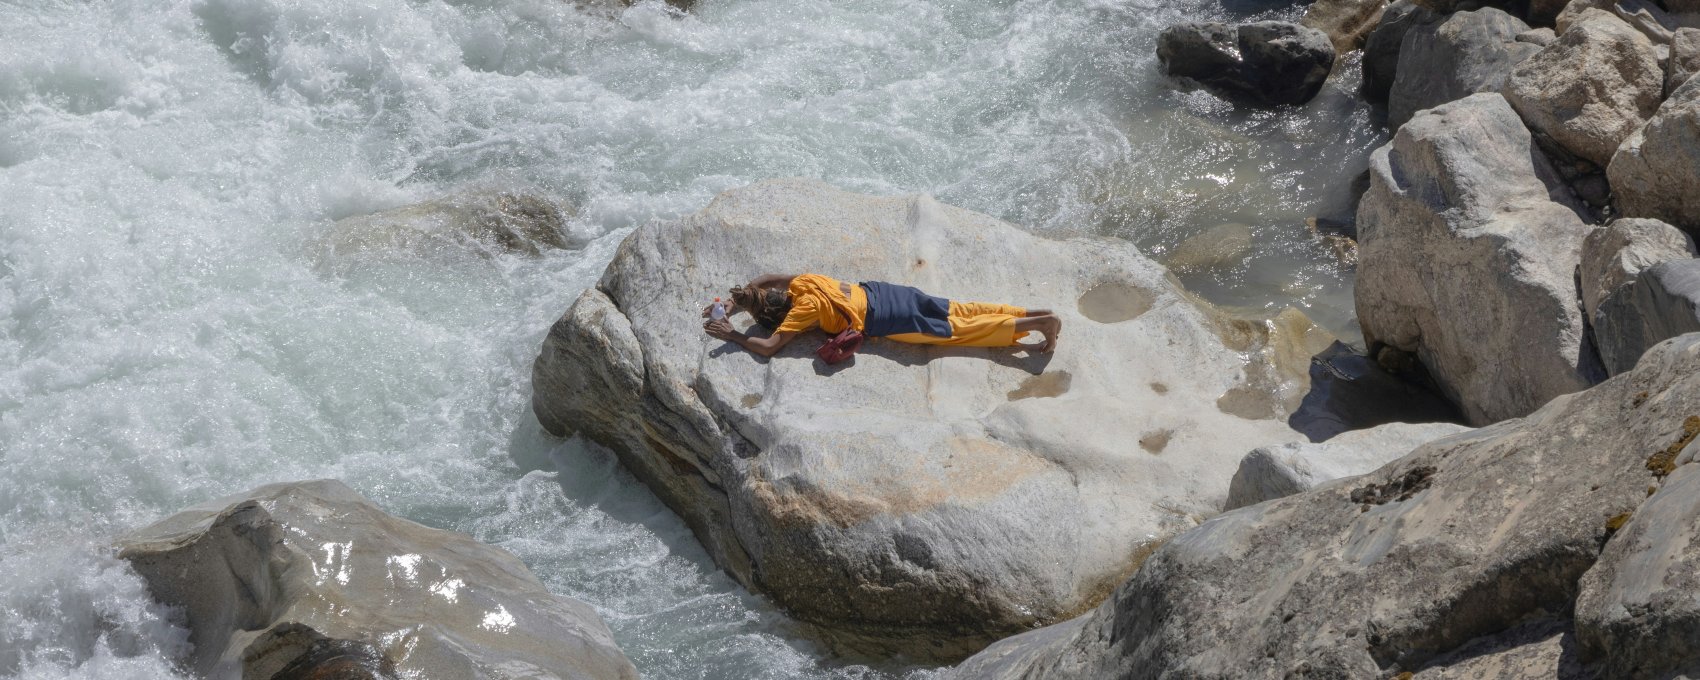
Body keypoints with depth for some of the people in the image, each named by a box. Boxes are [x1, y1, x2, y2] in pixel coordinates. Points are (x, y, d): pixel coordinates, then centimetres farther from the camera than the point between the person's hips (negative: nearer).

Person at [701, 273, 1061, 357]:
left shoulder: (803, 308, -20)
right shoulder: (801, 282, 2)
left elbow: (768, 347, -27)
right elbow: (765, 279, 22)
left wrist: (731, 335, -15)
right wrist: (735, 303, 13)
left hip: (883, 319, -8)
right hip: (880, 292, 8)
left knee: (958, 329, -3)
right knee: (957, 312, 11)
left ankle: (1040, 323, -4)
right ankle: (1034, 314, 9)